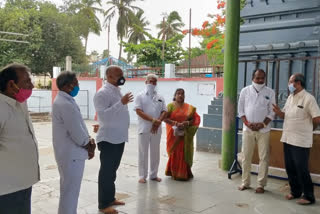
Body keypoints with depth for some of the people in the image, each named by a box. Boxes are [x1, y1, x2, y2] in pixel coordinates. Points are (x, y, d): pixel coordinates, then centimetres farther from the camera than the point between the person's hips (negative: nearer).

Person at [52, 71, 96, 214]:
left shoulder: (64, 100, 10)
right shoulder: (65, 104, -23)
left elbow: (78, 125, 13)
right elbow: (77, 133, -23)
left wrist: (89, 139, 0)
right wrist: (89, 146, -6)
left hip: (69, 153, 10)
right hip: (72, 154, -10)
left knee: (69, 190, 23)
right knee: (70, 191, 2)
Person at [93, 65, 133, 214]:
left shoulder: (117, 91, 13)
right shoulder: (102, 93, -15)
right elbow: (103, 115, -26)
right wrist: (121, 103, -29)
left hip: (119, 138, 9)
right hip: (108, 139, -9)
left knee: (112, 170, 18)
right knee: (106, 171, 1)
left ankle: (110, 198, 31)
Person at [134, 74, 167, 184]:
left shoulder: (160, 97, 12)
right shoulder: (140, 96, 1)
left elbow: (164, 111, 6)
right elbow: (139, 111, -11)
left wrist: (158, 122, -12)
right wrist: (153, 120, -20)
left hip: (156, 129, 4)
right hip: (144, 129, -3)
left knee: (155, 153, 10)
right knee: (143, 153, 2)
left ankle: (153, 175, 21)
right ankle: (142, 176, 12)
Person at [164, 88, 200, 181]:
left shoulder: (189, 108, 6)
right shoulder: (170, 106, 0)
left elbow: (196, 119, 3)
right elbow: (165, 118, -7)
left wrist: (187, 123, -14)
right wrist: (176, 123, -20)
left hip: (185, 135, 2)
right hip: (173, 134, -1)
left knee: (184, 153, 2)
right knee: (174, 153, 2)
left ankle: (184, 173, 14)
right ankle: (174, 172, 15)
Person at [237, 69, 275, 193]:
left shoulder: (270, 92, 2)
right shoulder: (245, 91, 5)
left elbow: (272, 112, 1)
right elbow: (240, 109, 4)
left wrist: (262, 124, -13)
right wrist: (247, 123, -9)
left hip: (263, 130, -1)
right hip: (247, 129, 1)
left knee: (263, 158, 2)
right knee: (246, 157, 7)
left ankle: (261, 184, 12)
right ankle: (245, 182, 18)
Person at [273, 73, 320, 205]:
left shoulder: (308, 98, -13)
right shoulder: (290, 97, 11)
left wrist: (307, 130, 3)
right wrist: (278, 112, -6)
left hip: (301, 141, -7)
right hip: (287, 138, 8)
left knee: (301, 169, 0)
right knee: (290, 167, 14)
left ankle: (308, 196, 14)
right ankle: (295, 191, 29)